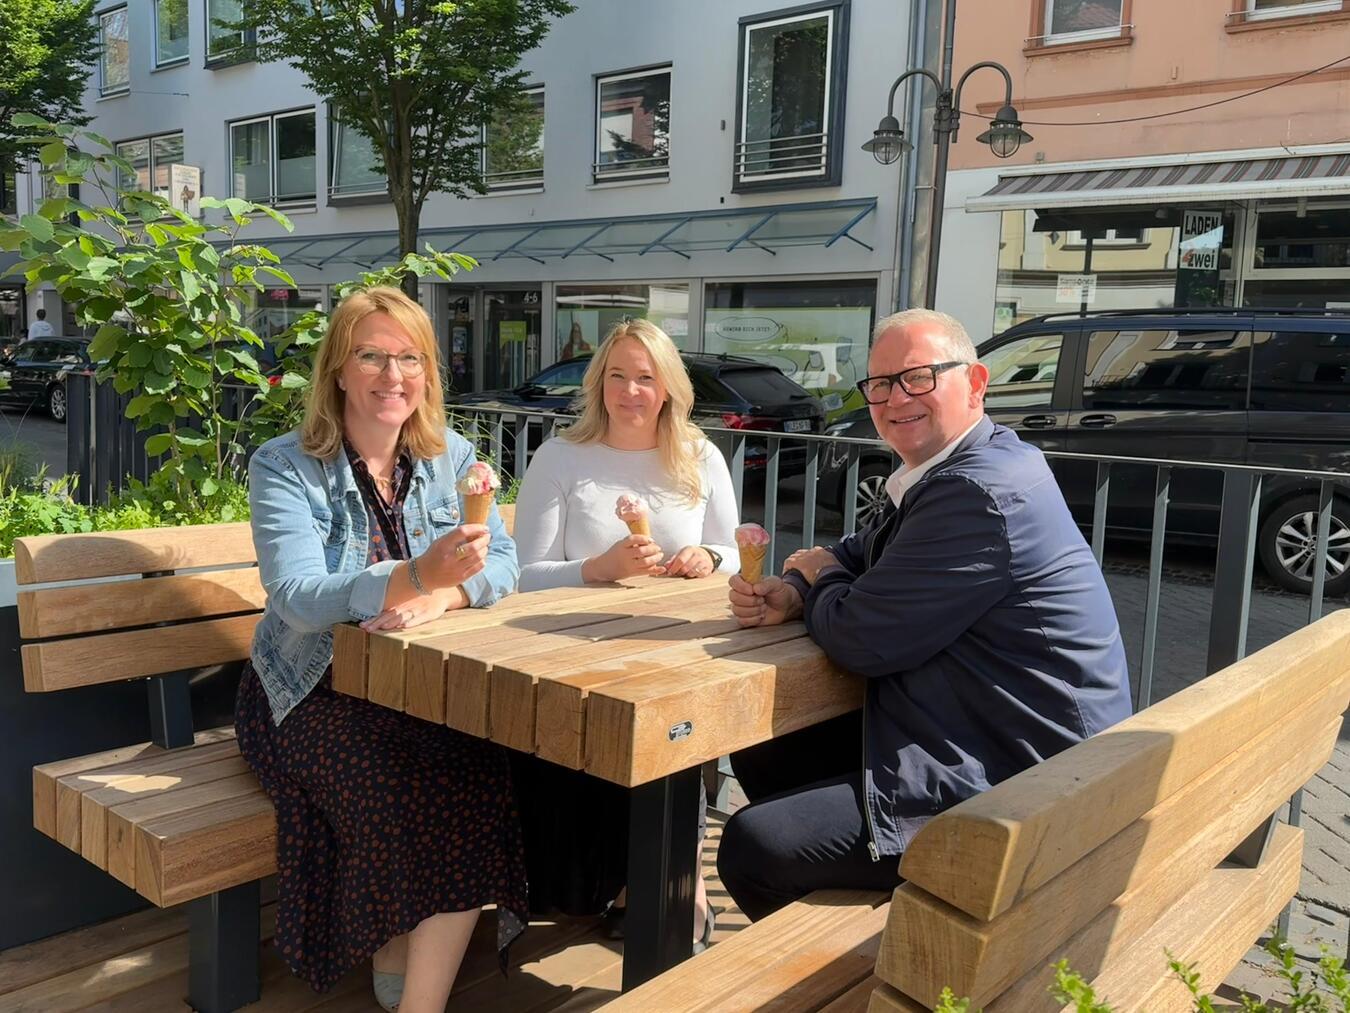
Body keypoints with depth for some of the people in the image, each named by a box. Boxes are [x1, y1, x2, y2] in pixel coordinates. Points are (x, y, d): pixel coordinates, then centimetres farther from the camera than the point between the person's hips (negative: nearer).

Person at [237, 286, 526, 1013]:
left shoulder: (451, 457, 5)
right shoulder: (283, 467, -9)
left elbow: (501, 562, -3)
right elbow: (299, 596, -23)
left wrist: (440, 595, -26)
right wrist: (415, 576, -41)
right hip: (316, 693, -3)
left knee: (484, 773, -25)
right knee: (415, 786, -29)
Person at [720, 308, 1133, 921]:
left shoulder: (979, 493, -24)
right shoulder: (971, 466, 10)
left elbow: (860, 639, -23)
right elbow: (860, 554, 19)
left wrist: (820, 576, 0)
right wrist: (791, 594, -2)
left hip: (1017, 785, -11)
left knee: (749, 848, -17)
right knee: (760, 755, 16)